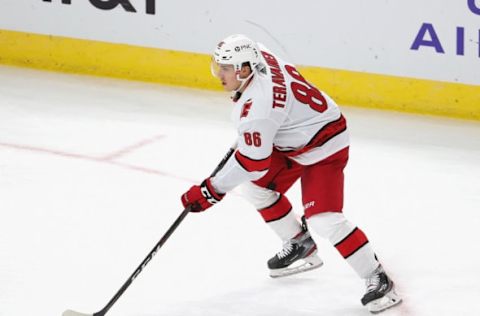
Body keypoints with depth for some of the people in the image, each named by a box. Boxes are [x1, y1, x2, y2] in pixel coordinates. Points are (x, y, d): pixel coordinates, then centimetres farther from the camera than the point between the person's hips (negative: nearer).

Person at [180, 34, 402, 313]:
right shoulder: (257, 55, -11)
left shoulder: (257, 106, -34)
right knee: (258, 187, 16)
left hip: (324, 146, -11)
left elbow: (252, 162, -28)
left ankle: (379, 280, -10)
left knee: (324, 219, -19)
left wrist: (212, 190, -19)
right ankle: (301, 246, 31)